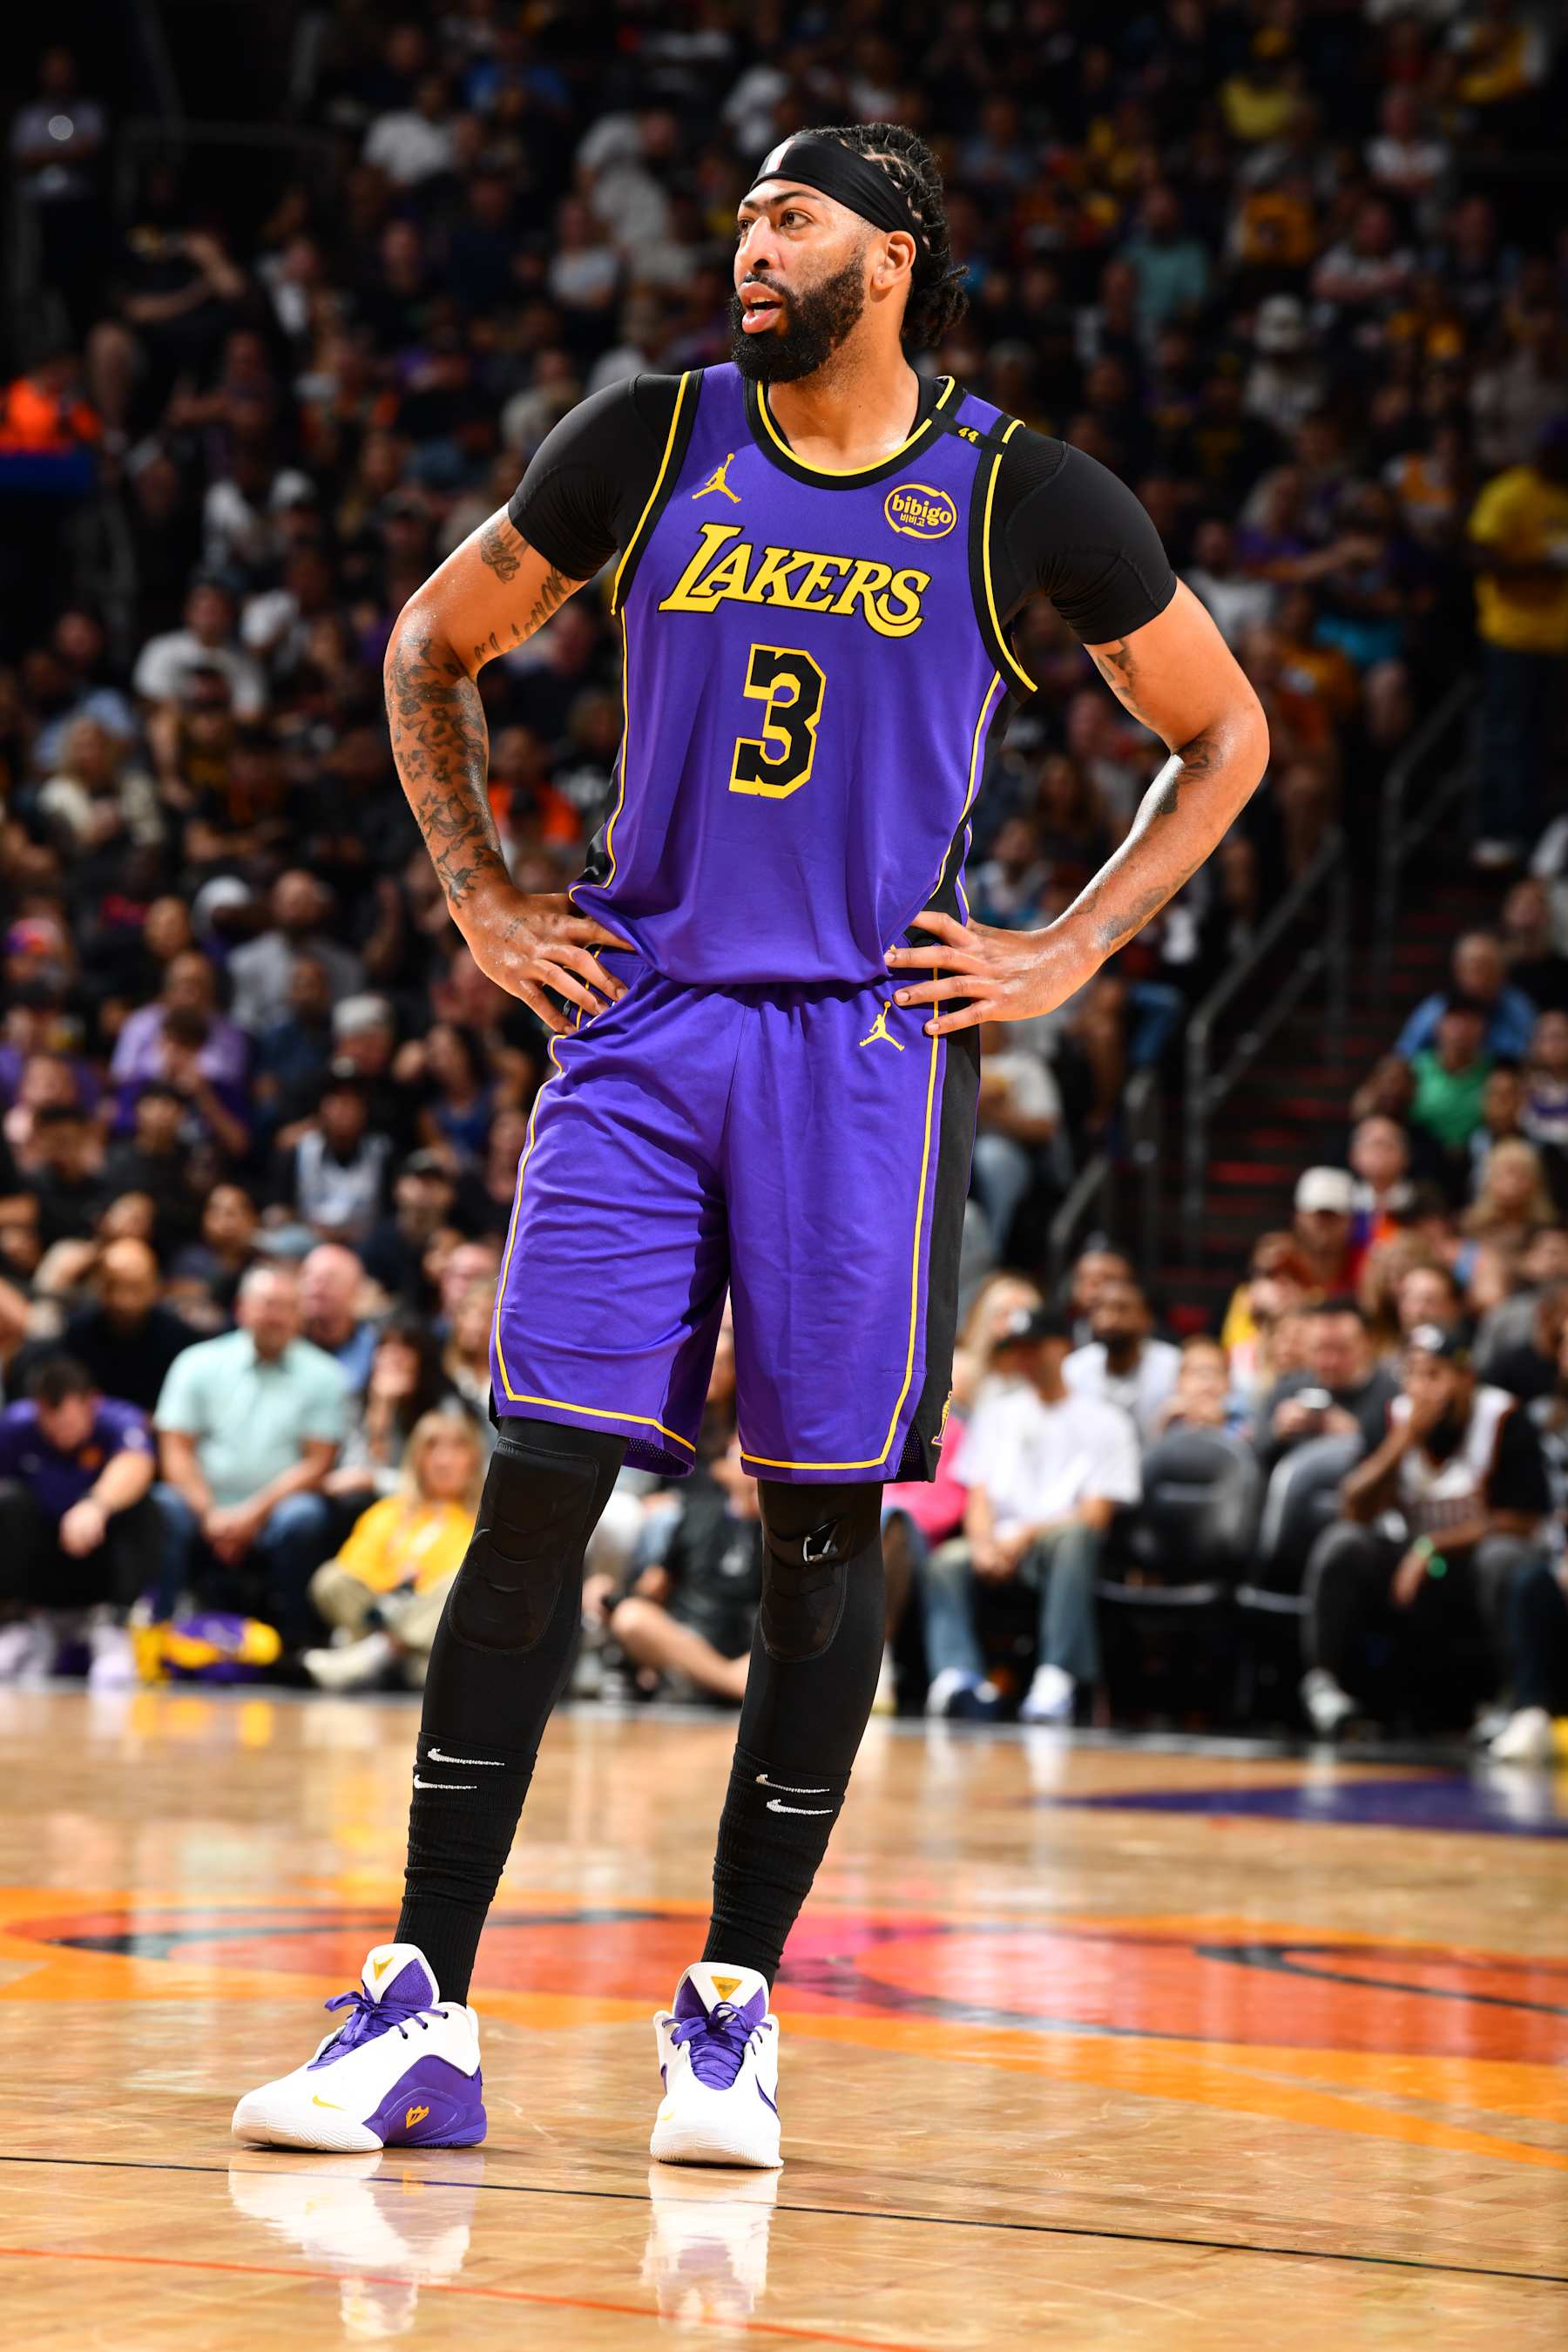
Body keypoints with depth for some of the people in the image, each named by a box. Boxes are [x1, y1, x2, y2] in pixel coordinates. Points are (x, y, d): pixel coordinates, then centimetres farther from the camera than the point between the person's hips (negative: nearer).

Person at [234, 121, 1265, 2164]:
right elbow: (435, 646, 18)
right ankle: (428, 2010, -3)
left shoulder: (1024, 499, 0)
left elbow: (1222, 732, 12)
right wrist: (481, 899, 8)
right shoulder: (648, 443, 4)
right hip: (639, 1024, 1)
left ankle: (735, 2003, 13)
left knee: (822, 1528, 1)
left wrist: (1071, 954, 2)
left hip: (868, 1046, -1)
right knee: (536, 1493, -6)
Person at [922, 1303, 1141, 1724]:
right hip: (1001, 1547, 3)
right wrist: (984, 1542, -11)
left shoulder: (1104, 1422, 8)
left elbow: (1096, 1515, -3)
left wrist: (1028, 1534, -16)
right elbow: (979, 1496, 11)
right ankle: (959, 1678, -49)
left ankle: (1056, 1676, -49)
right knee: (947, 1564, -28)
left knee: (1075, 1535, -38)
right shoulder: (997, 1413, 21)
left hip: (1058, 1546, -3)